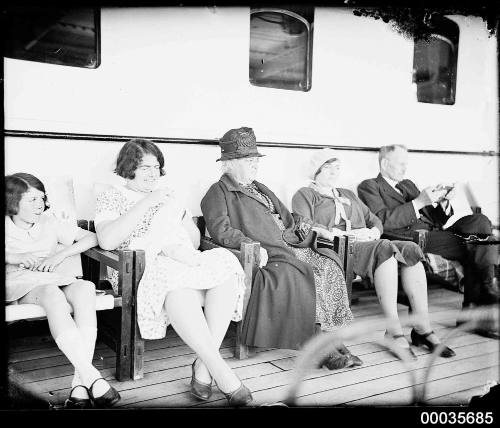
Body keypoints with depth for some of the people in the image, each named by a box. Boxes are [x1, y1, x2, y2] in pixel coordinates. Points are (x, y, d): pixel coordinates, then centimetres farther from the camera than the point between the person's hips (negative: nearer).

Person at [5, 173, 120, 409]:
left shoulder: (49, 222, 18)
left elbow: (92, 237, 10)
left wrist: (60, 255, -5)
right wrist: (14, 257, -20)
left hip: (57, 280, 3)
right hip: (22, 285, -2)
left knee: (85, 287, -34)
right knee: (53, 294, -39)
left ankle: (80, 382, -40)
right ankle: (91, 375, -45)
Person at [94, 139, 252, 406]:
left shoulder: (166, 194, 27)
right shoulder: (112, 196, 11)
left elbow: (194, 242, 21)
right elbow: (107, 241, -11)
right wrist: (146, 203, -12)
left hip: (183, 264, 5)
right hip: (143, 268, -5)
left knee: (225, 266, -26)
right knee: (177, 286, -39)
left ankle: (203, 364, -27)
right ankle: (221, 372, -35)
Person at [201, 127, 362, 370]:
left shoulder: (261, 189, 33)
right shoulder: (218, 193, 7)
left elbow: (286, 219, 35)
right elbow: (221, 231, -10)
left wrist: (300, 228, 13)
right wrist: (252, 246, -22)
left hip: (289, 247, 7)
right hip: (263, 256, -7)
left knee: (329, 265, -18)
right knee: (300, 276, -32)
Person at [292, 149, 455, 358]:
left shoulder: (348, 195, 35)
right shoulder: (304, 195, 14)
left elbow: (374, 220, 28)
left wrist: (374, 231, 5)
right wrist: (327, 233, -19)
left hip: (366, 243, 7)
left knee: (411, 249, -21)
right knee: (386, 249, -34)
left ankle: (422, 328, -22)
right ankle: (393, 330, -35)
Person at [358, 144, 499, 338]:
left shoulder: (408, 184, 30)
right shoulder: (369, 187, 7)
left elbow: (437, 218, 26)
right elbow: (383, 221, -11)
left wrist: (444, 203, 4)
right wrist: (418, 202, -15)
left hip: (434, 231, 7)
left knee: (479, 220, -20)